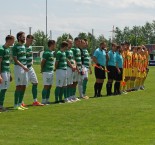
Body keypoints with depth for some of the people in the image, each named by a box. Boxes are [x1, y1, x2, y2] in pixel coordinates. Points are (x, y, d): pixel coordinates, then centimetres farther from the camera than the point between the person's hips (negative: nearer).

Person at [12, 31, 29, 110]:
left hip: (25, 68, 8)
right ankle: (16, 105, -2)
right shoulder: (15, 47, -10)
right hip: (18, 68, -8)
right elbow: (15, 59, -16)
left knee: (24, 87, 8)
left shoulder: (24, 46, 15)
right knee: (19, 86, -7)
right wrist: (23, 66, -22)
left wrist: (25, 66, 13)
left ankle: (20, 104, 15)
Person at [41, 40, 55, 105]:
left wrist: (53, 69, 13)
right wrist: (42, 70, -6)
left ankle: (47, 100, 18)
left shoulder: (52, 52, 14)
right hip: (47, 71, -9)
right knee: (46, 86, -6)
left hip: (51, 71, 9)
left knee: (49, 86, 11)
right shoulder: (47, 52, -14)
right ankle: (43, 101, -1)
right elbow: (42, 62, -14)